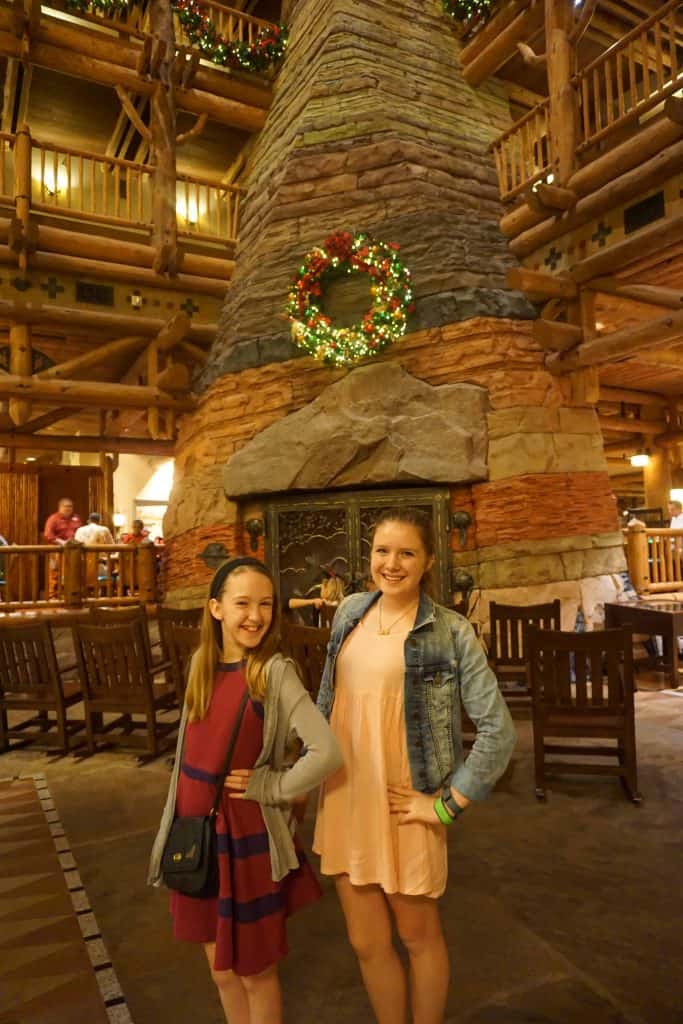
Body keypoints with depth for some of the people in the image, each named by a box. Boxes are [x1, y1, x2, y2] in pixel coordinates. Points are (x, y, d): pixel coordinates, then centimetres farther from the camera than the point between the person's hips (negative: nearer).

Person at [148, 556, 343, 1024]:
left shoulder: (276, 672, -19)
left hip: (246, 837, -5)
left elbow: (327, 753, -28)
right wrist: (181, 826, 12)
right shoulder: (203, 662, -1)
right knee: (221, 968, 22)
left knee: (255, 970, 16)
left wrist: (270, 788, -16)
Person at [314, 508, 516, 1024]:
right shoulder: (350, 612, 1)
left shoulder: (450, 631, -14)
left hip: (403, 804, -4)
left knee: (418, 933, 19)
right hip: (344, 797, 4)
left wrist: (448, 804, -12)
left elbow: (498, 730, -13)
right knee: (367, 941, 18)